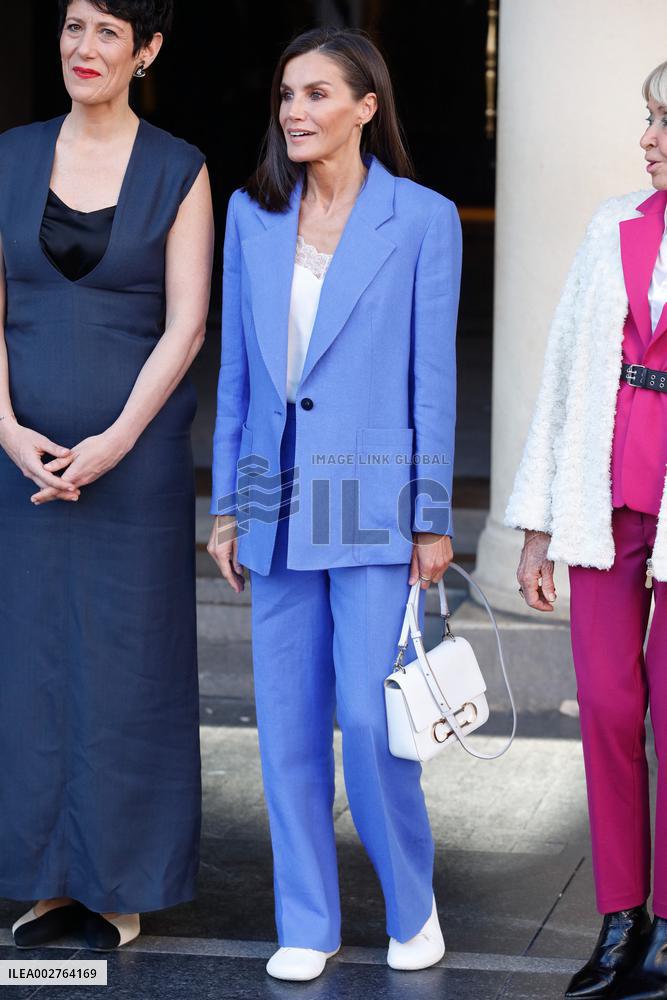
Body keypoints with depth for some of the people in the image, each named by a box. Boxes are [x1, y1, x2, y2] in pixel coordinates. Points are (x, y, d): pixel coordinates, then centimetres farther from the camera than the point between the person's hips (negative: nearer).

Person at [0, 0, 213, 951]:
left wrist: (113, 443, -15)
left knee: (126, 656, 2)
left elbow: (186, 326, -6)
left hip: (135, 449, -3)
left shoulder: (179, 171, -2)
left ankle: (121, 883, 14)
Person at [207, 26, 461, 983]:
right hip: (278, 504, 4)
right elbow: (236, 369, 11)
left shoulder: (422, 220, -3)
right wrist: (227, 504, 9)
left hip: (372, 505, -4)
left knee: (372, 720, -7)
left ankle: (412, 906, 15)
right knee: (288, 723, 6)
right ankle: (307, 923, 18)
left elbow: (433, 374, -2)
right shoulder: (253, 215, 8)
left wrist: (433, 518, -4)